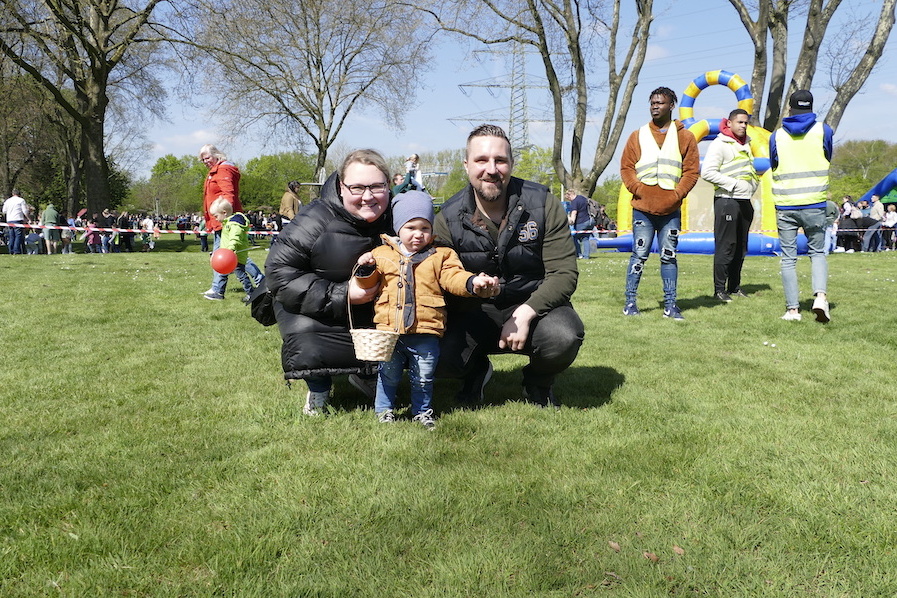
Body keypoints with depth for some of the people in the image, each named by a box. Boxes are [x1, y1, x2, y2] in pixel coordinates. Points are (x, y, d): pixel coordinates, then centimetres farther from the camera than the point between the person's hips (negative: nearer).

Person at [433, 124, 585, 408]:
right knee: (439, 357, -28)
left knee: (564, 337, -34)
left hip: (534, 305, 0)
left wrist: (525, 313, -28)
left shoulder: (543, 205, -9)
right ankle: (477, 371, 14)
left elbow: (564, 273, -13)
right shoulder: (448, 218, -6)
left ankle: (539, 384, 5)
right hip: (474, 312, 1)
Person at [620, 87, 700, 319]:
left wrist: (677, 194, -8)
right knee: (639, 256, -1)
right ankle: (630, 302, 6)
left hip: (671, 210, 0)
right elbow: (626, 167, 8)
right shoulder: (637, 136, 10)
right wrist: (637, 189, -7)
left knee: (669, 257, 5)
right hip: (643, 209, 0)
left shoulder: (685, 137, 8)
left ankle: (670, 305, 11)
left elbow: (691, 171, 5)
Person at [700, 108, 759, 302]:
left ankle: (734, 287, 18)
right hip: (726, 200, -8)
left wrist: (753, 184, 9)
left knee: (741, 247, 10)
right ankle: (719, 289, -4)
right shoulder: (720, 144, -6)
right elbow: (707, 172, -16)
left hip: (745, 201, 8)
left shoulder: (748, 144, 19)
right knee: (725, 247, -9)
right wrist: (734, 184, -17)